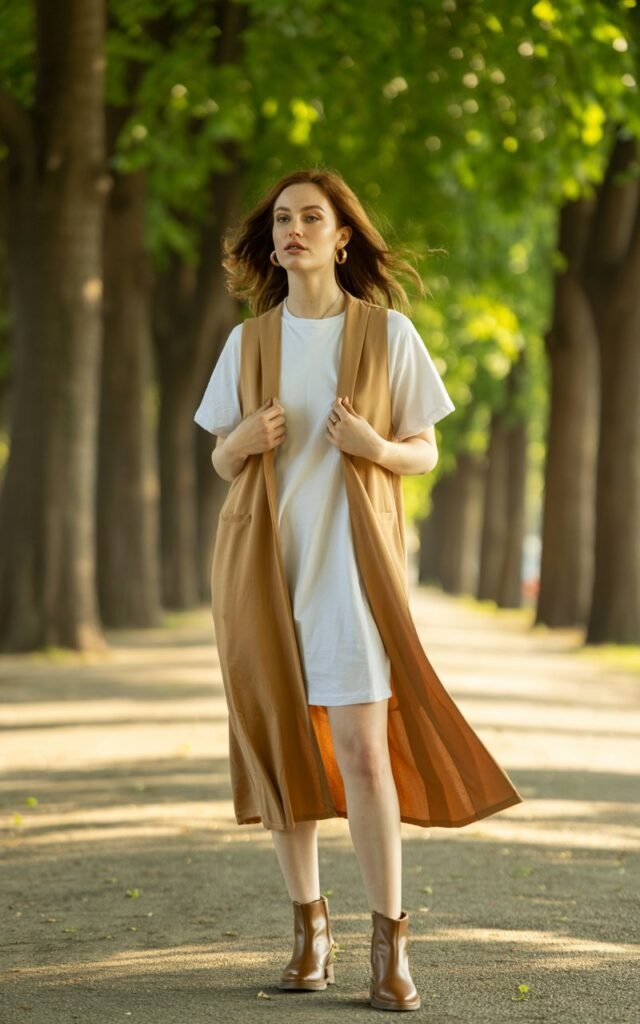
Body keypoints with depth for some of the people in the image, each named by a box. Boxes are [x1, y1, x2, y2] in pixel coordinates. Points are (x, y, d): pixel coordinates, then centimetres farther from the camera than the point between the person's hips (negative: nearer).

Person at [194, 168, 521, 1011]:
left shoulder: (388, 332, 2)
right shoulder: (249, 341, 9)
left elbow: (425, 452, 4)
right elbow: (221, 461, 14)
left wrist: (375, 447, -17)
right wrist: (245, 440, -9)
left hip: (347, 560, -3)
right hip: (266, 557, 3)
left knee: (362, 750, -11)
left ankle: (390, 944, -5)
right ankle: (311, 932, 14)